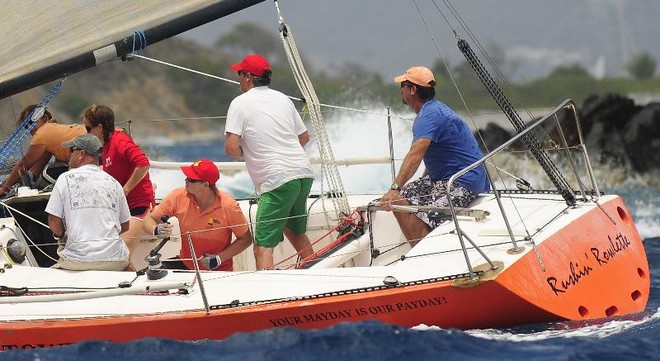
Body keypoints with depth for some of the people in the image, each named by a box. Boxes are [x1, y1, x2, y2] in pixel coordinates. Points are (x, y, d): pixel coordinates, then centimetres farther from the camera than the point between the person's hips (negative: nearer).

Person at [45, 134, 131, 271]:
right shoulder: (114, 183, 13)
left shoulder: (66, 179, 3)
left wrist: (62, 236, 22)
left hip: (79, 260, -2)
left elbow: (54, 222, 2)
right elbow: (125, 226, 17)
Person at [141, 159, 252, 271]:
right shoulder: (178, 197, -9)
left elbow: (246, 239, -7)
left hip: (218, 271, -3)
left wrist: (218, 259, -17)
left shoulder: (229, 206, -17)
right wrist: (156, 230, -26)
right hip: (185, 265, 3)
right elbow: (149, 220, -2)